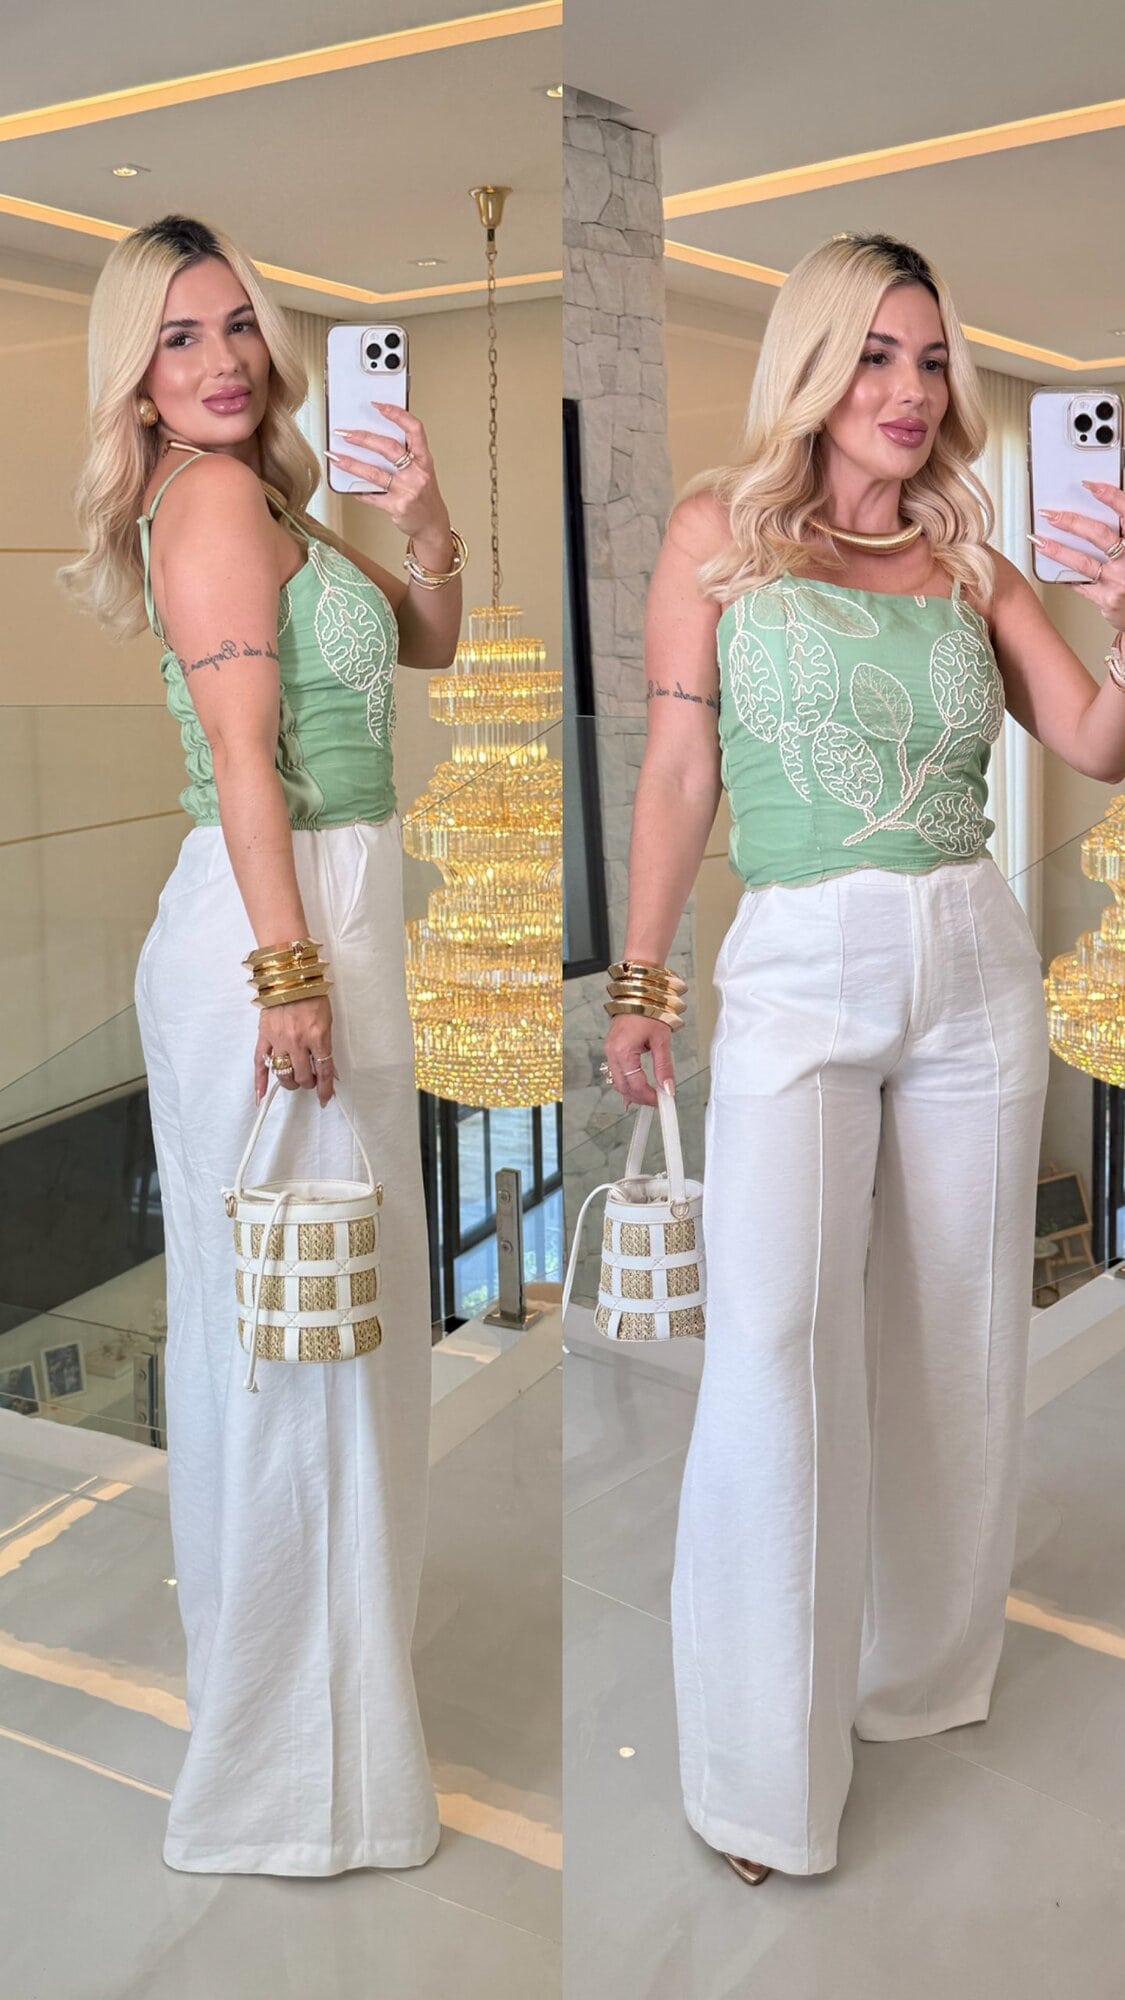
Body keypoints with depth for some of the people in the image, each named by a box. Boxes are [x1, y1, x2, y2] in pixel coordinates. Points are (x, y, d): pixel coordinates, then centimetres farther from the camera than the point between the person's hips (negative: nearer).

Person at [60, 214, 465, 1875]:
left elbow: (423, 644, 22)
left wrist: (427, 533, 4)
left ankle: (283, 1667, 35)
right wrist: (288, 970, -23)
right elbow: (245, 760, -19)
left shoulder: (260, 497, 18)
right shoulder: (214, 496, -11)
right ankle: (295, 1751, 10)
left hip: (321, 915, 10)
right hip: (283, 919, -10)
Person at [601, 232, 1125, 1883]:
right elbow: (680, 772, 1)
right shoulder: (720, 534, 5)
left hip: (975, 968, 4)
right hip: (794, 974, -3)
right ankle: (768, 1773, -2)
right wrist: (640, 982, -3)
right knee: (776, 1339, -14)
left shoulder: (973, 565, 12)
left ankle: (928, 1668, 30)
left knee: (957, 1334, 9)